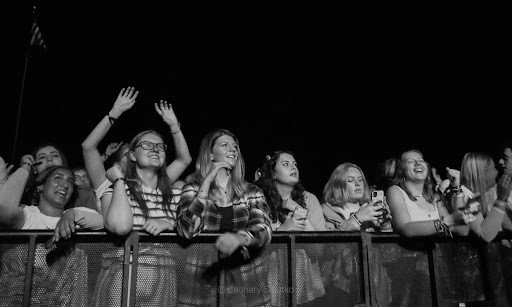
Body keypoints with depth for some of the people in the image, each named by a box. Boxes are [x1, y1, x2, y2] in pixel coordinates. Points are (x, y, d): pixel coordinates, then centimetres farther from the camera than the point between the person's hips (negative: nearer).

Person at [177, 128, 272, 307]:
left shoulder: (252, 192, 5)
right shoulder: (194, 188, 2)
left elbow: (263, 229, -12)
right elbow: (186, 230, -13)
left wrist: (239, 238, -34)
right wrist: (207, 182, -16)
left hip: (246, 283, 1)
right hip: (203, 282, -1)